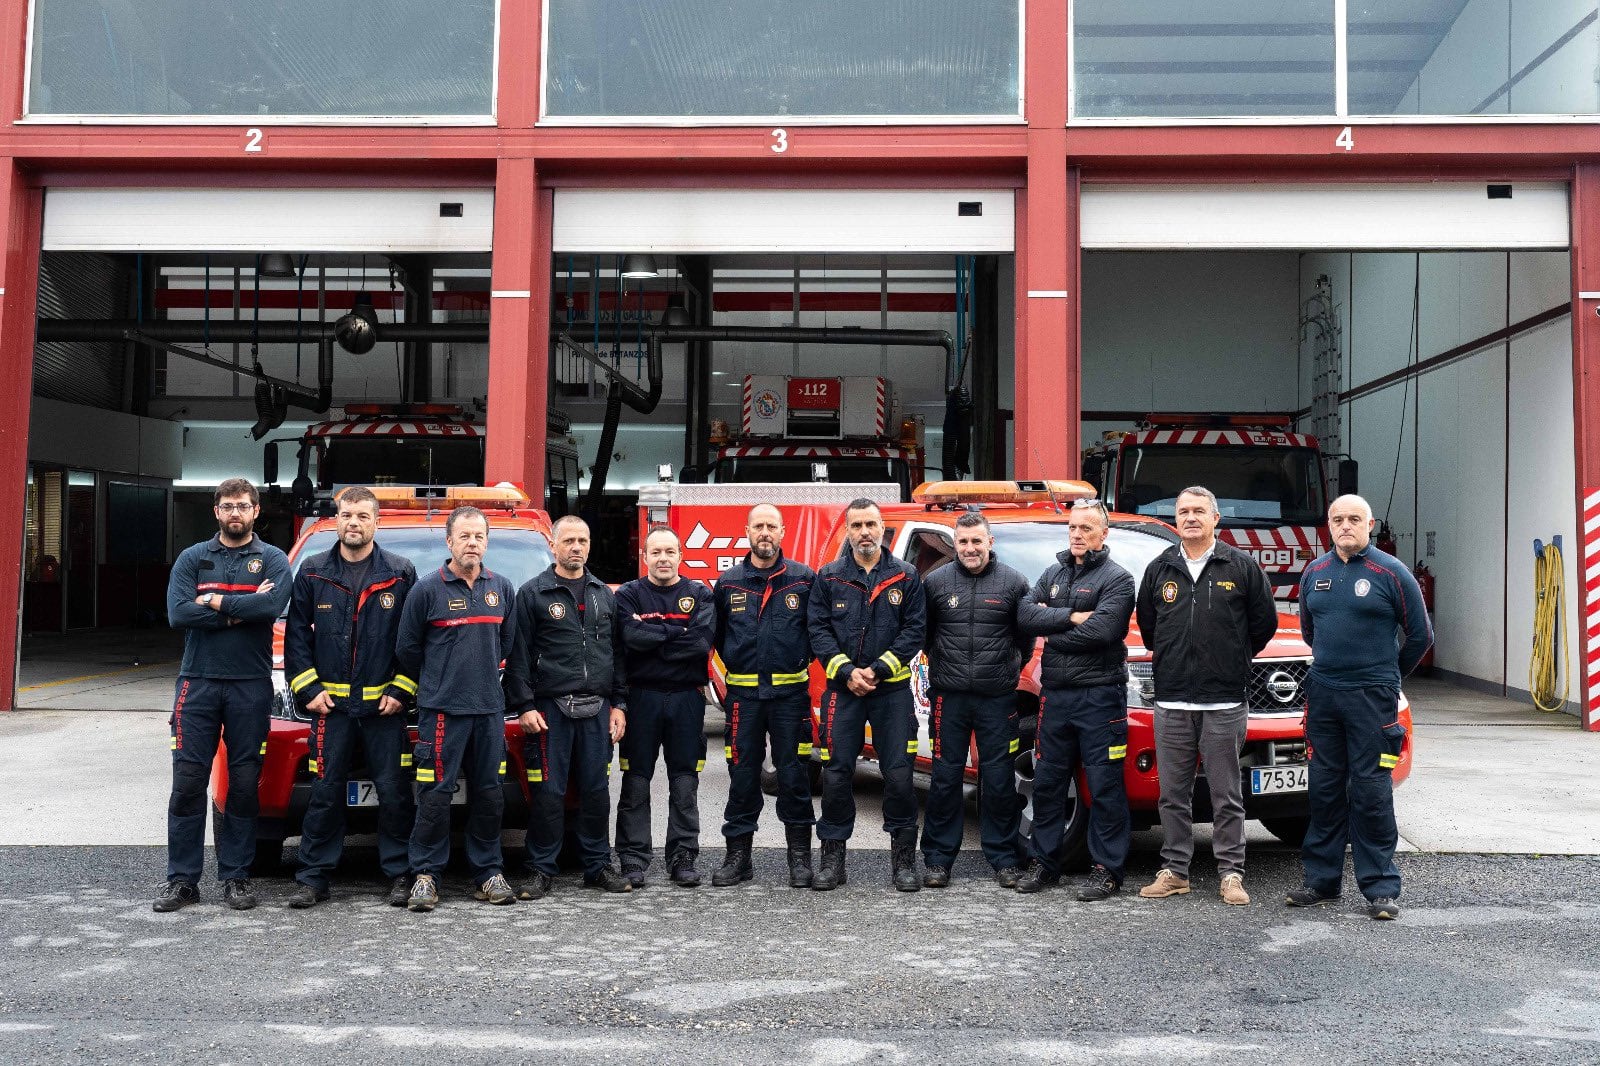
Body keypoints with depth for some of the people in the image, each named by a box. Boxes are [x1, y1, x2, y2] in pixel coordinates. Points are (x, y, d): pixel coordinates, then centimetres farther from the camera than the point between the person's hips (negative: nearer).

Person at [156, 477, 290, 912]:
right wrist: (241, 609, -10)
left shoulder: (273, 560, 5)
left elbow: (272, 605, -16)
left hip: (251, 685, -1)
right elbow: (177, 614, -7)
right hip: (197, 682, 1)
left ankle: (235, 877, 13)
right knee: (188, 782, 0)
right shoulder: (192, 558, 9)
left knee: (244, 784, 4)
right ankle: (182, 880, 8)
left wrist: (214, 601, -10)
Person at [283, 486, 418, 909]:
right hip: (330, 703, 1)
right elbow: (296, 634, 8)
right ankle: (314, 878, 14)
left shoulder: (400, 573, 3)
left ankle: (400, 874, 13)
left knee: (394, 792, 2)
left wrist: (400, 689, -5)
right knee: (325, 793, 4)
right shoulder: (313, 573, 7)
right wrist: (307, 689, -1)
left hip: (384, 704, -1)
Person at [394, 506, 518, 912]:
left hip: (489, 708, 4)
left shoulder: (502, 588, 9)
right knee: (435, 794, -4)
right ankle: (425, 876, 6)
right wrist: (436, 683, 11)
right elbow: (407, 647, 4)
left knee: (488, 793, 7)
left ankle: (487, 872, 17)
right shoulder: (428, 589, -3)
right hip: (441, 710, -4)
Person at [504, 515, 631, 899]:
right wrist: (524, 706, -9)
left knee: (596, 790, 7)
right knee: (548, 792, -2)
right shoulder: (533, 593, 1)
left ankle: (598, 866, 18)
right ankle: (541, 870, 9)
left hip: (596, 709, 4)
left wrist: (618, 704, 9)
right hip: (550, 709, -4)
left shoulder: (604, 595, 14)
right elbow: (519, 655, -2)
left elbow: (617, 652, 16)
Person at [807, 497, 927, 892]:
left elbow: (914, 630, -2)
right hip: (842, 690, 1)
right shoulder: (828, 577, 6)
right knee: (836, 772, 2)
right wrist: (847, 673, -12)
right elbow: (818, 629, 0)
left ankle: (903, 857, 12)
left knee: (899, 773, -1)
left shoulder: (905, 577, 4)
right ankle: (832, 857, 12)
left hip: (892, 689, -1)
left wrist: (878, 670, -12)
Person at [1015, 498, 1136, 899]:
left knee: (1104, 786, -1)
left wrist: (1052, 634, -6)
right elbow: (1025, 616, 5)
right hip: (1054, 693, 6)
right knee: (1047, 781, 9)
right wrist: (1072, 617, -8)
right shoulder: (1053, 574, 16)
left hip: (1099, 693, -6)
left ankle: (1106, 869, 6)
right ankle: (1044, 862, 19)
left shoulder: (1117, 579, -3)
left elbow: (1101, 631, -17)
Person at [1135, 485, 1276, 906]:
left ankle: (1231, 873, 11)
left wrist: (1234, 662, 11)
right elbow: (1146, 625, 21)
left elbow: (1264, 622, 8)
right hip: (1171, 702, 3)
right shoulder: (1159, 570, 9)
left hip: (1224, 703, -3)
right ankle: (1174, 870, 16)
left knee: (1227, 795, 3)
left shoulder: (1242, 567, 1)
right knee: (1173, 794, 7)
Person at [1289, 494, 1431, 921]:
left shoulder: (1390, 572, -4)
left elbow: (1420, 634, 2)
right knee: (1324, 789, 9)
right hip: (1322, 693, 5)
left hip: (1372, 697, -4)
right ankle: (1322, 879, 17)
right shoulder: (1314, 573, 10)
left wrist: (1388, 675, 11)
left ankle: (1381, 888, 4)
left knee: (1371, 791, -4)